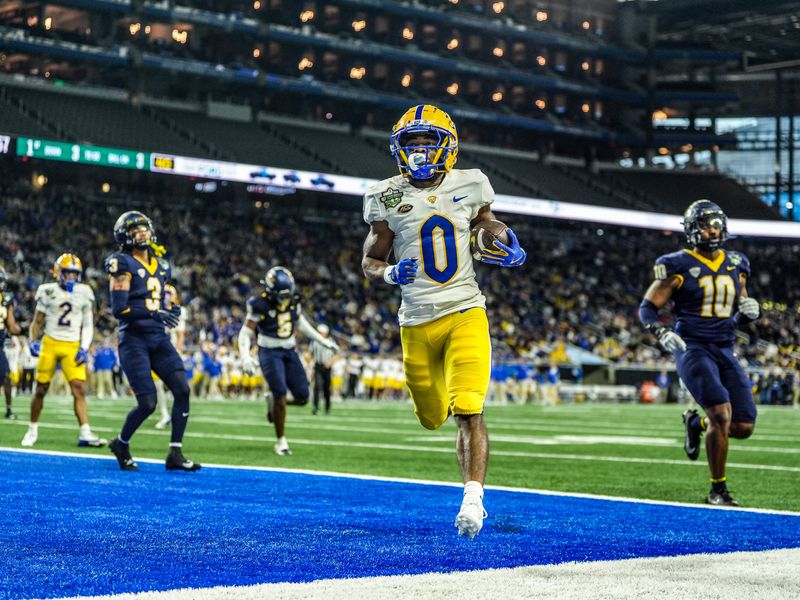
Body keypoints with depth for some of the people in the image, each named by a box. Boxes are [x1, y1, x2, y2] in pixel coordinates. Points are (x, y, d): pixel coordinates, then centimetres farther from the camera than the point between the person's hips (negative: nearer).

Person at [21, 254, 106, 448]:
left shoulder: (84, 293, 5)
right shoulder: (48, 291, 0)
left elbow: (88, 326, 10)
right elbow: (37, 322, 8)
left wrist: (84, 348, -3)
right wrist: (32, 341, -8)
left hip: (72, 347, 1)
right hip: (50, 344, -1)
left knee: (79, 390, -11)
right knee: (41, 389, 4)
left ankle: (85, 434, -16)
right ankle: (32, 430, 20)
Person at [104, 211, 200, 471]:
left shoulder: (161, 265, 15)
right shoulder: (123, 265, -8)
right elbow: (119, 309, -15)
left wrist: (171, 310, 1)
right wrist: (153, 313, -24)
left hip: (159, 338, 7)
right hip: (134, 339, -7)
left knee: (182, 389, -9)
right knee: (147, 403, -9)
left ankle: (175, 454, -1)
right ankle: (121, 444, 19)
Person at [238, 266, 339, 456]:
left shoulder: (293, 302, 0)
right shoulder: (260, 306, -15)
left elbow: (301, 324, 17)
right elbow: (246, 334, -11)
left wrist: (323, 341, 18)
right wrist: (245, 357, -26)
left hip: (289, 352, 5)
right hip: (270, 353, -5)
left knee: (302, 397, -2)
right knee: (281, 394, -16)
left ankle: (274, 401, 28)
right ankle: (281, 441, -2)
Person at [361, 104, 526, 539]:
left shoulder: (469, 187, 2)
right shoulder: (388, 198, -1)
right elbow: (369, 262, 7)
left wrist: (512, 254, -3)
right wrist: (389, 274, -16)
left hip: (465, 313, -1)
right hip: (418, 322, 1)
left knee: (468, 412, -17)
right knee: (433, 417, 14)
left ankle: (473, 499, -17)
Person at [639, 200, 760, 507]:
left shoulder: (736, 266, 12)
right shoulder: (679, 266, -4)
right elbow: (647, 308, -1)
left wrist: (748, 310, 0)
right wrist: (662, 332, -19)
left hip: (725, 351, 6)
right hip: (692, 348, -6)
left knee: (744, 427, -3)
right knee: (721, 412, -22)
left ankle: (696, 423, 30)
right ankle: (717, 491, -6)